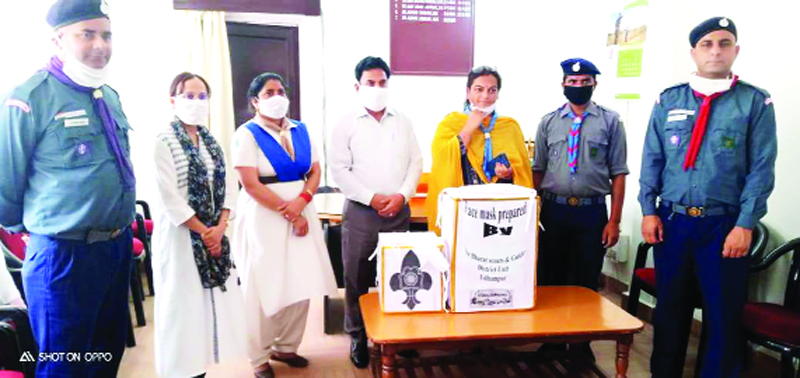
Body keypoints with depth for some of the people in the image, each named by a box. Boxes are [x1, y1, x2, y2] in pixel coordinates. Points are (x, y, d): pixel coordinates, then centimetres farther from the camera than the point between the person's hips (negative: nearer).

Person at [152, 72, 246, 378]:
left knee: (213, 299, 9)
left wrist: (220, 227, -7)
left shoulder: (211, 141, 10)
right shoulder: (165, 142, -9)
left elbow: (226, 187, 7)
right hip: (181, 234, -6)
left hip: (215, 233, 6)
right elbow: (169, 197, -15)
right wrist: (203, 232, -12)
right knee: (182, 302, 2)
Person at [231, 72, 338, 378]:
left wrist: (301, 202, -13)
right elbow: (251, 184, -14)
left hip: (301, 213, 5)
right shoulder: (247, 134, -6)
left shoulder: (300, 130, 9)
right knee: (265, 289, 3)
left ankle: (286, 347, 27)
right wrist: (288, 214, -14)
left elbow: (315, 172, 5)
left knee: (300, 285, 9)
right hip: (264, 218, -5)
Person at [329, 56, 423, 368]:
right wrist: (372, 198, -13)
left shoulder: (403, 122, 9)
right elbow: (339, 169, -7)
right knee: (357, 277, 4)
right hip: (361, 212, -2)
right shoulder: (346, 124, -1)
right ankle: (358, 336, 20)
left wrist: (402, 195, -9)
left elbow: (416, 163, 7)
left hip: (399, 211, 3)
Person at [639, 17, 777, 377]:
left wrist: (745, 225, -10)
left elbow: (761, 169, -4)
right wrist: (648, 211, -2)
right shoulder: (668, 100, 5)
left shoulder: (756, 102, 0)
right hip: (671, 221, 2)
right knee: (669, 309, 14)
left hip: (724, 225, -2)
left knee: (723, 315, 7)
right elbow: (652, 159, 5)